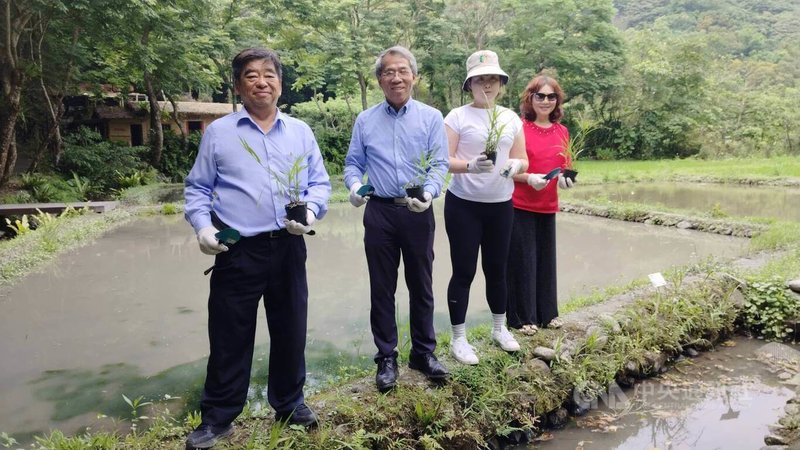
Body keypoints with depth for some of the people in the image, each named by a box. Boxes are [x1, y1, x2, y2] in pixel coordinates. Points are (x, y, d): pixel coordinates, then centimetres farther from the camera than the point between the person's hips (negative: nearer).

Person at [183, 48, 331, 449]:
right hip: (237, 252, -2)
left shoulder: (301, 132, 9)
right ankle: (218, 417, 23)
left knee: (290, 330, 13)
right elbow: (197, 188, 7)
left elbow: (320, 183, 9)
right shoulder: (218, 132, 4)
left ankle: (289, 403, 33)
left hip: (288, 248, 2)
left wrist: (312, 210, -11)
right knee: (229, 337, 6)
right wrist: (202, 225, -9)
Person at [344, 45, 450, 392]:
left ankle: (424, 352, 26)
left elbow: (439, 164, -4)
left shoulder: (431, 118, 2)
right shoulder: (365, 121, 7)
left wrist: (428, 193, -22)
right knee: (382, 288, 7)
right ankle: (386, 358, 21)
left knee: (421, 286, 10)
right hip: (379, 212, 1)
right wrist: (355, 186, -14)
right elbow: (353, 164, 7)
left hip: (418, 213, -1)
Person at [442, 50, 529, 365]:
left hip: (501, 205, 4)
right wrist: (470, 165, -30)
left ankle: (499, 329, 33)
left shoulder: (511, 118, 8)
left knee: (497, 268, 14)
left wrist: (516, 165, -14)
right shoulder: (457, 116, -5)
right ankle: (458, 338, 13)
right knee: (464, 270, 0)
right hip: (463, 205, -4)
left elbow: (523, 161, 9)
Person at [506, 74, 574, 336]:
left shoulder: (562, 132, 9)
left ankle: (547, 313, 26)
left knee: (546, 259, 11)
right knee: (522, 261, 1)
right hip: (520, 205, -5)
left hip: (548, 206, 5)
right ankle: (522, 317, 14)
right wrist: (529, 178, -21)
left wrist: (565, 178, -3)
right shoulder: (519, 127, -7)